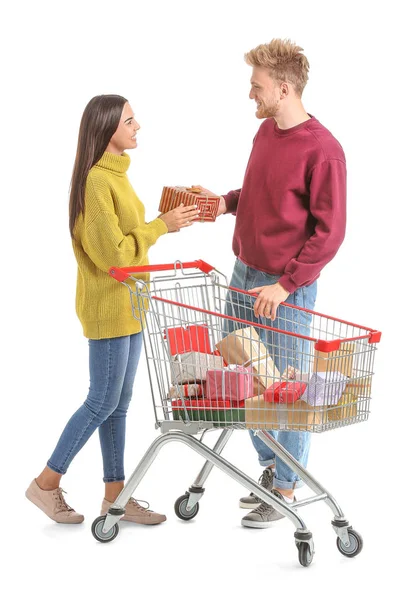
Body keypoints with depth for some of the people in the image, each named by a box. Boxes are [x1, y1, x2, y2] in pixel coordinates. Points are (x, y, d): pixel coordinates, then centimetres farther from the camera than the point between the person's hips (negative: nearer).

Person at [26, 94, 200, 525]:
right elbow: (112, 252, -21)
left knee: (119, 403, 12)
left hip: (127, 306, 9)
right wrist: (161, 226, -15)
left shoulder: (115, 174, 11)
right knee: (103, 402, -1)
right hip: (108, 307, -9)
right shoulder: (96, 180, -19)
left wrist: (166, 222, 2)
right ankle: (47, 483, 13)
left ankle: (115, 496, 20)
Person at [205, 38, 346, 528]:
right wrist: (226, 201, 4)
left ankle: (285, 490, 18)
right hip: (244, 274, 8)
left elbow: (329, 232, -16)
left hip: (286, 288, -8)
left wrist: (285, 285, -19)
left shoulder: (322, 151, -17)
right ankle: (270, 467, 33)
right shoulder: (265, 130, 8)